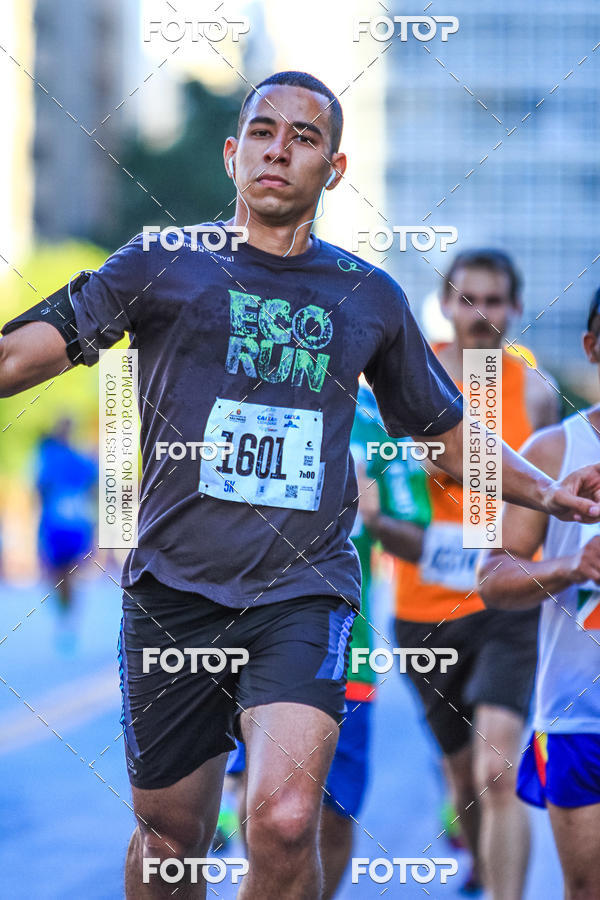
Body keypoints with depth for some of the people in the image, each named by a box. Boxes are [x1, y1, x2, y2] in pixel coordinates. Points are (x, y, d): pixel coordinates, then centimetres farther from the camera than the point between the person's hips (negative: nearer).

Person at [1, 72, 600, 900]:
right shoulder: (165, 265, 6)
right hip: (174, 588, 0)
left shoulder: (371, 297, 13)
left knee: (285, 822, -21)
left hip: (304, 591, 0)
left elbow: (447, 432, 25)